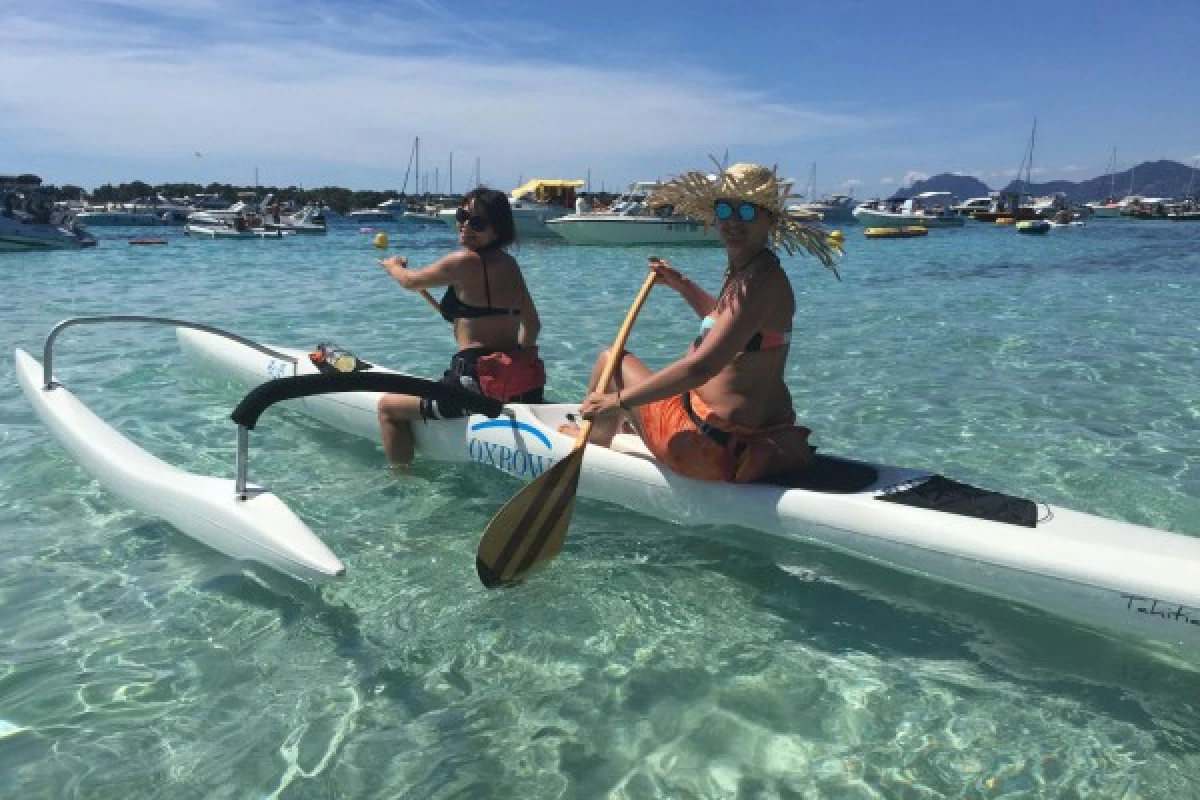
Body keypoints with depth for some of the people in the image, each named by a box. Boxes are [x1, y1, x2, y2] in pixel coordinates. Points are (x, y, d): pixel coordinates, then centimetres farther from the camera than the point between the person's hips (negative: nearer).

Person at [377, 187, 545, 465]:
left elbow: (411, 282, 5)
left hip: (478, 383, -7)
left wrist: (392, 265, 26)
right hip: (522, 387, 7)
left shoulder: (464, 261, -12)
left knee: (388, 406, 10)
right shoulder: (509, 264, 10)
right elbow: (532, 324, 18)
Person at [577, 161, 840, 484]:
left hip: (718, 449, -10)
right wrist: (681, 284, 15)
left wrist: (619, 401, -26)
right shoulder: (744, 272, 6)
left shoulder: (762, 281, -24)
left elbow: (701, 367, -33)